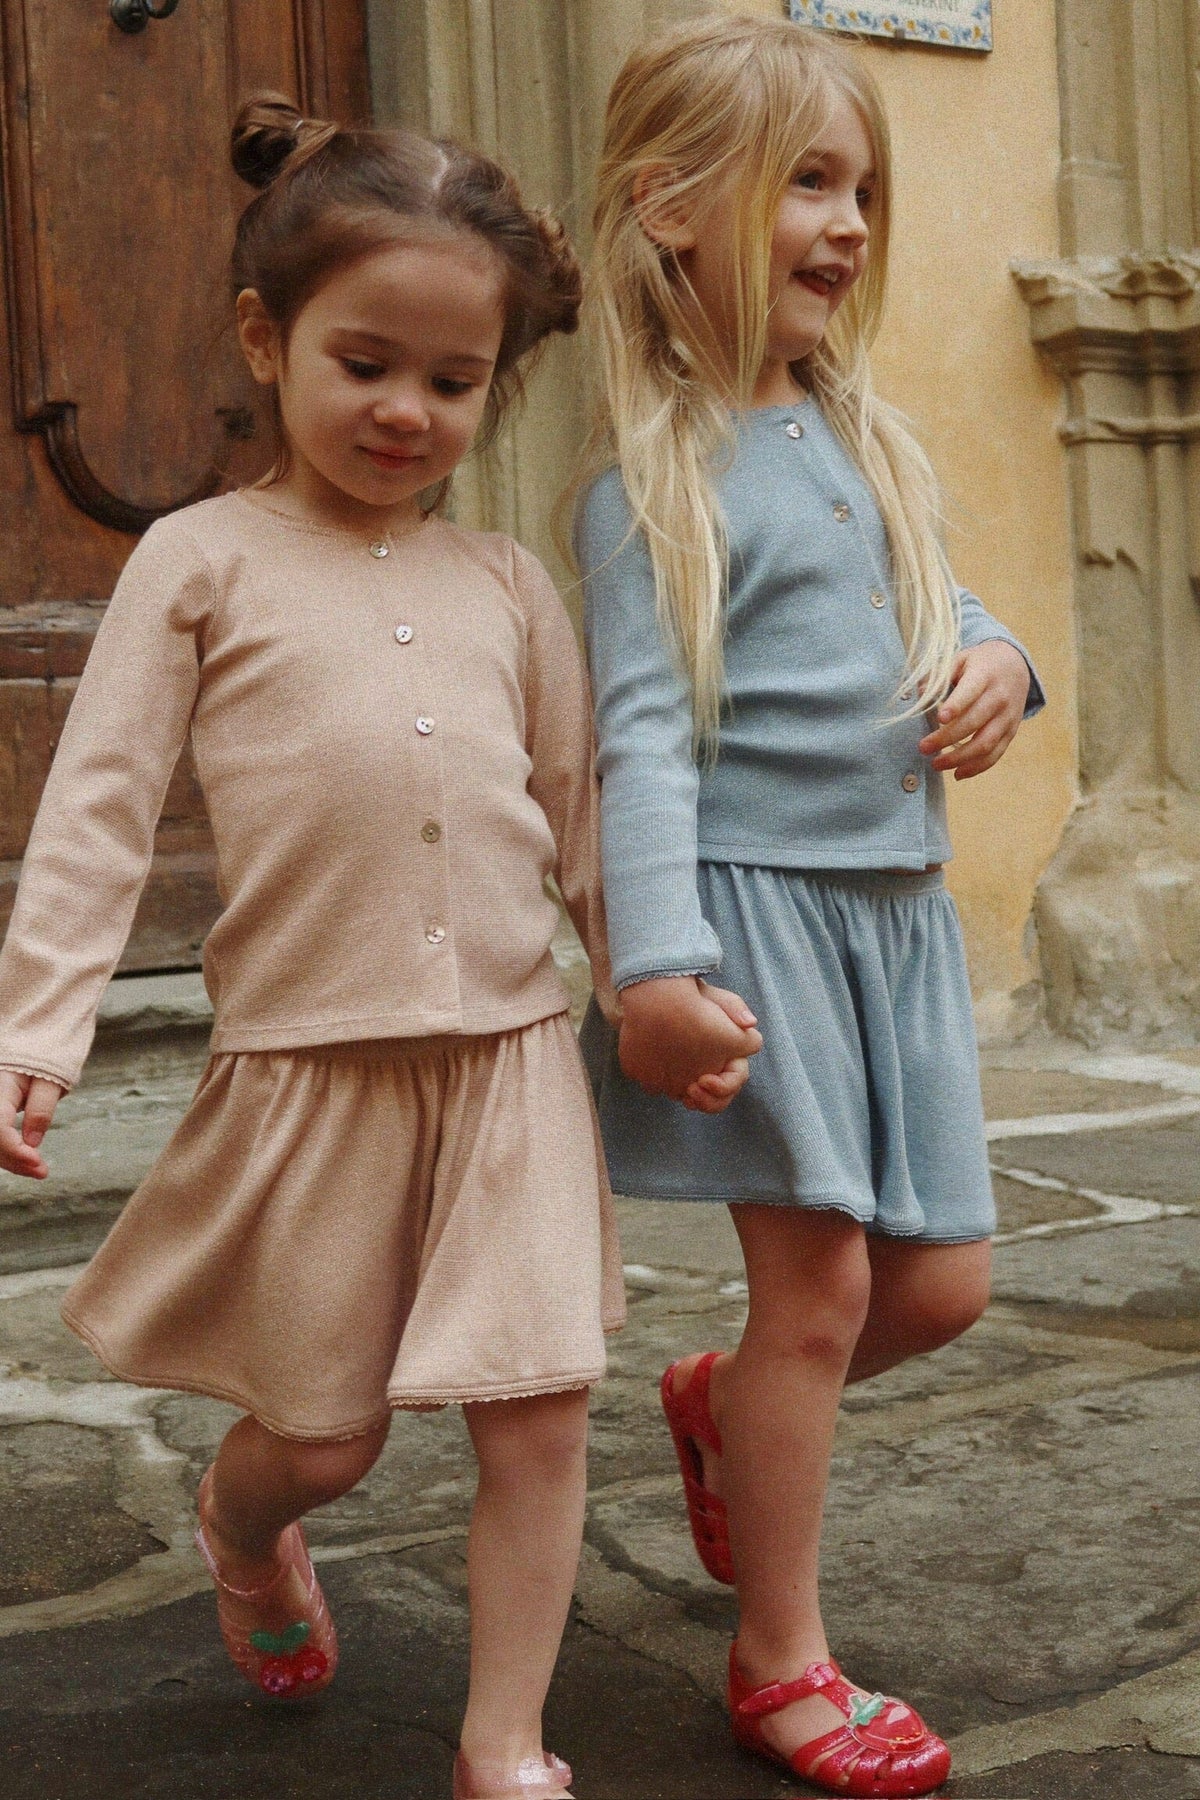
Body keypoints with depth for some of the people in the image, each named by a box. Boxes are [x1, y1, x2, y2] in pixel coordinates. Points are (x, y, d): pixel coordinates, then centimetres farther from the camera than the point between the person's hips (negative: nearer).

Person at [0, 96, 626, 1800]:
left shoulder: (507, 584, 10)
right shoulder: (203, 560, 0)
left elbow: (585, 814, 15)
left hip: (513, 1048, 3)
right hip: (308, 1060, -3)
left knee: (541, 1408, -1)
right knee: (323, 1433, 9)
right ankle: (240, 1528, 45)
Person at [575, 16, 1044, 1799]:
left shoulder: (869, 436, 12)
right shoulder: (658, 475, -10)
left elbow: (944, 603, 24)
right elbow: (643, 731, -16)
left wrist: (999, 661, 0)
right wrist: (655, 963, -24)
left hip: (898, 906, 7)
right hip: (757, 910, -7)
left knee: (941, 1282, 9)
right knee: (818, 1279, -3)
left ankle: (723, 1404, 40)